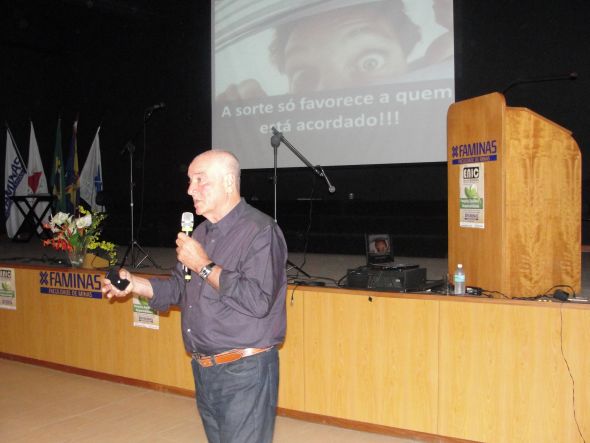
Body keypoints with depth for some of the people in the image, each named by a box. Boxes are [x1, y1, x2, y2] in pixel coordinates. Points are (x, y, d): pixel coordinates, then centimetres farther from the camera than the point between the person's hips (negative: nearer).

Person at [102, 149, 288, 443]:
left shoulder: (260, 232, -15)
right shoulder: (201, 233, 13)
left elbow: (258, 301, -26)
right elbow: (180, 290, 20)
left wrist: (204, 266, -20)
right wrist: (134, 284, 5)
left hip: (244, 374, -8)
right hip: (203, 370, 8)